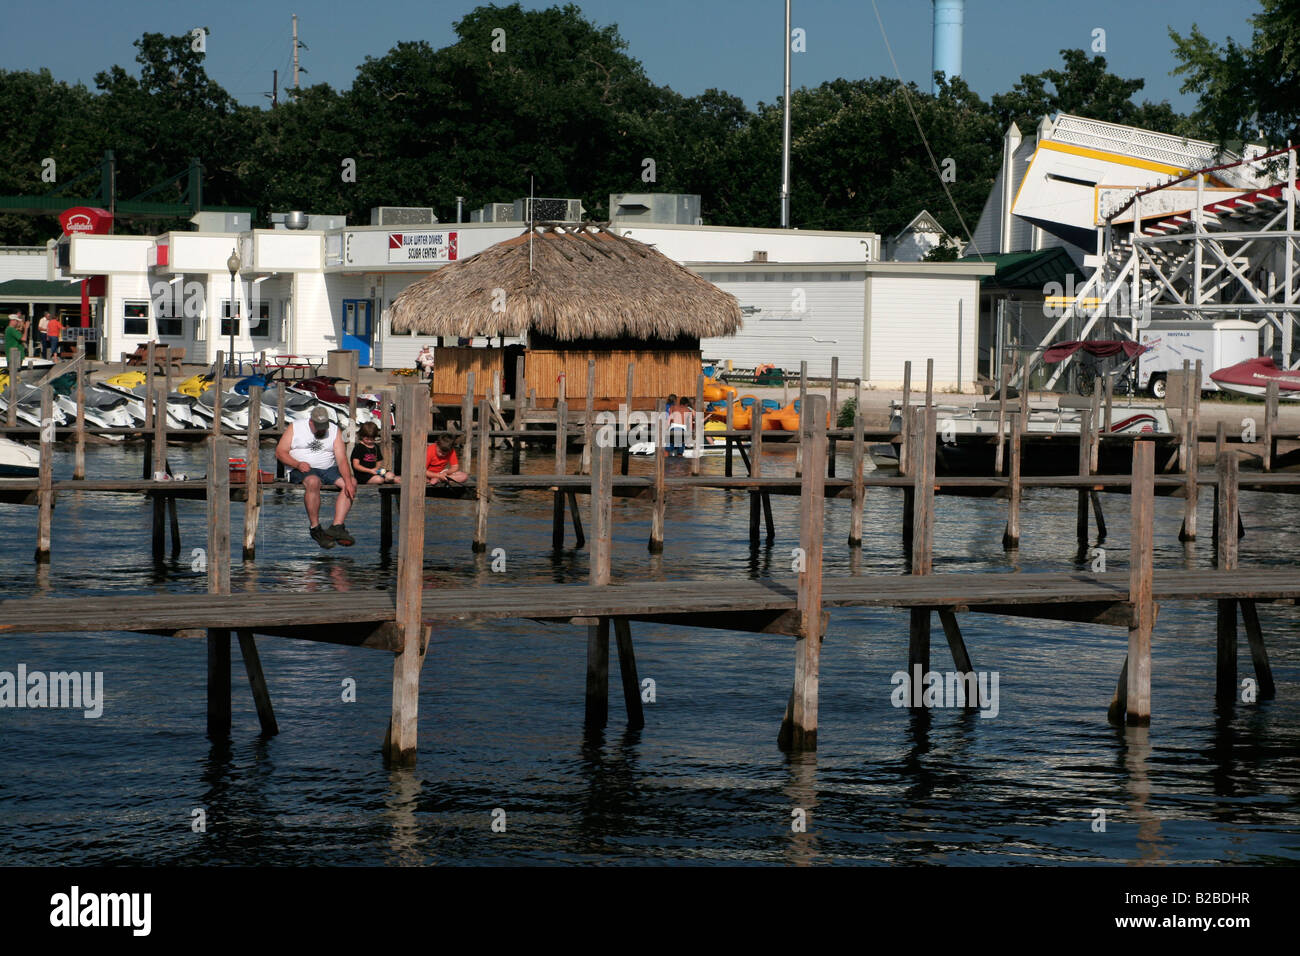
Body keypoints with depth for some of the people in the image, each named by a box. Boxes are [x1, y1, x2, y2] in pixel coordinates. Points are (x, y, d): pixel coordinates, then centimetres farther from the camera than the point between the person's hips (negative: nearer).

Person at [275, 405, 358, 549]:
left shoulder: (334, 431, 4)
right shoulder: (296, 428, -1)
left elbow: (342, 459, -6)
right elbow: (280, 452, -3)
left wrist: (348, 481, -22)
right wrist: (297, 464, -20)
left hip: (328, 469, 4)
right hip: (302, 470, -4)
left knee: (352, 482, -21)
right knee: (313, 482, -38)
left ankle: (337, 526, -29)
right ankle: (315, 529, -30)